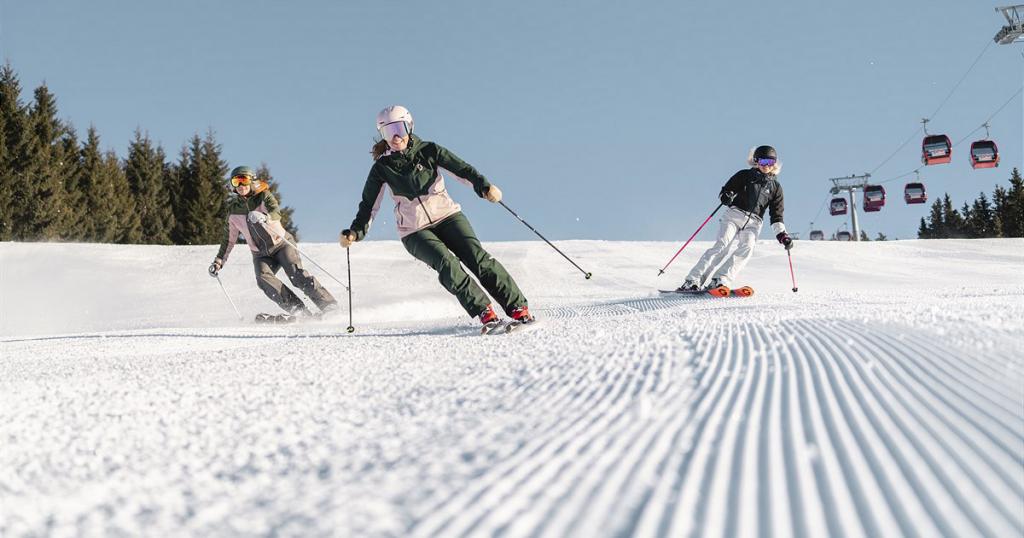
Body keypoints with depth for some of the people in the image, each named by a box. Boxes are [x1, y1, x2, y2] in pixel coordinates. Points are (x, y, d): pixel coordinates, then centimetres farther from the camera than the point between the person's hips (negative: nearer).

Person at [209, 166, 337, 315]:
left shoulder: (263, 196, -4)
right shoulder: (233, 210, 8)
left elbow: (276, 213, -24)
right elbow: (229, 239, 19)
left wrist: (264, 217, -47)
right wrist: (219, 261, 16)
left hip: (281, 243, -3)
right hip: (261, 254, 3)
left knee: (296, 274, -26)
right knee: (263, 278, -27)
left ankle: (329, 305, -27)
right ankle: (298, 310, -34)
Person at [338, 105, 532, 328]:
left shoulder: (428, 151, 0)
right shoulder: (382, 168, 1)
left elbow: (462, 169, -8)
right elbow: (369, 206, 6)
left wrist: (484, 186, -26)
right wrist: (355, 233, -9)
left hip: (447, 216, 1)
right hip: (414, 232, 0)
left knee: (477, 257, -18)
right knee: (447, 264, -26)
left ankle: (518, 307, -16)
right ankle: (484, 312, -24)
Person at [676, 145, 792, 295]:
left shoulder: (775, 187, 14)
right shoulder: (745, 175, 9)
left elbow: (776, 215, 15)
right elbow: (726, 190, 9)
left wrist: (782, 235, 4)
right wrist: (726, 196, -15)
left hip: (753, 222, 2)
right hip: (734, 214, -2)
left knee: (747, 247, -26)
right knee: (722, 245, -22)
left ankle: (720, 281, -36)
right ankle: (693, 280, -25)